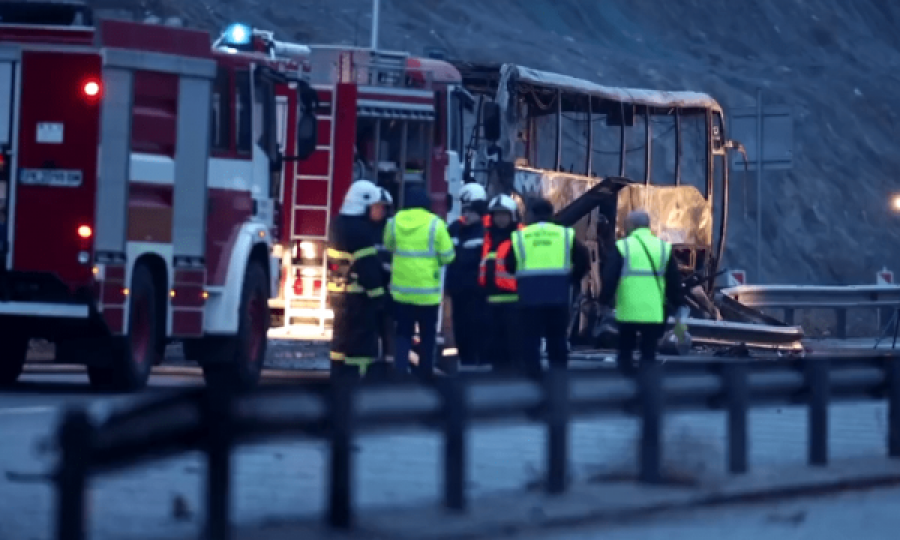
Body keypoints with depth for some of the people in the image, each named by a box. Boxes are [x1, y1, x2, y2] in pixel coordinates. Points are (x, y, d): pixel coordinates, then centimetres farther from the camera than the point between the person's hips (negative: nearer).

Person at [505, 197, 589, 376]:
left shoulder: (520, 236, 4)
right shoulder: (565, 234, 5)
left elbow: (510, 266, 5)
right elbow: (583, 260, 0)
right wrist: (571, 279, 10)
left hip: (530, 294, -1)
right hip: (558, 294, 1)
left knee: (531, 337, 3)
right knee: (557, 338, 10)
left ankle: (532, 371, -2)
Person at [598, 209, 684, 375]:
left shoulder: (622, 247, -1)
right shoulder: (664, 248, 9)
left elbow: (609, 279, -6)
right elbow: (675, 283, 12)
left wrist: (604, 302, 4)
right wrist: (677, 309, 19)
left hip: (628, 312, -2)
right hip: (654, 313, 2)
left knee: (625, 352, 14)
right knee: (649, 355, 8)